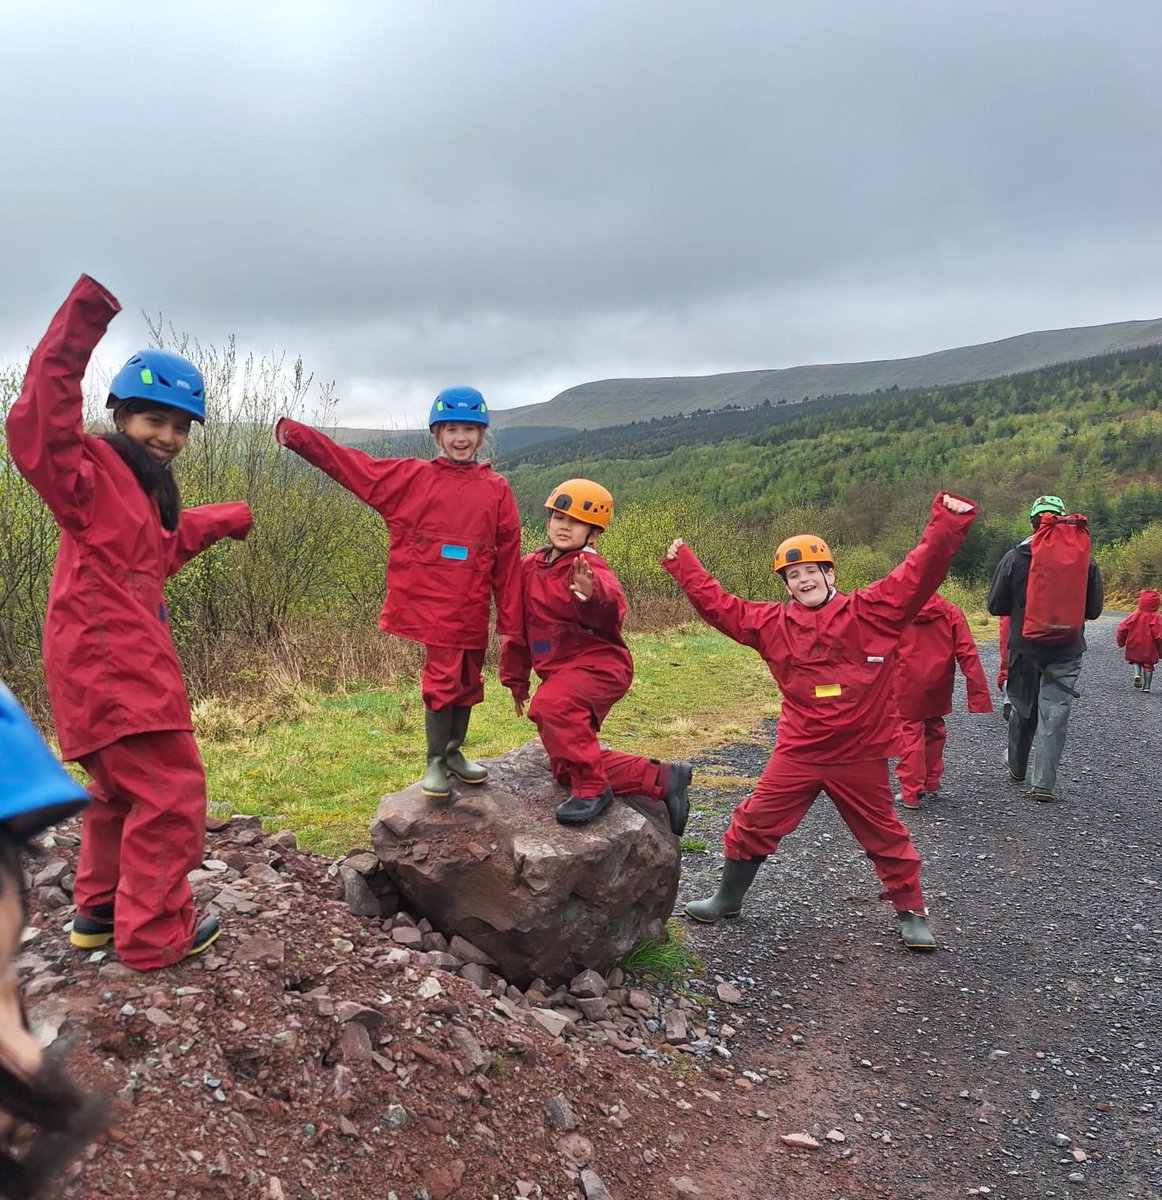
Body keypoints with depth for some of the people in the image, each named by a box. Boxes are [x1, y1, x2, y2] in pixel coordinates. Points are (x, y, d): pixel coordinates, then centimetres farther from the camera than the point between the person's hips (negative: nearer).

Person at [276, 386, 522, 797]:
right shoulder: (410, 476, 2)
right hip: (431, 600, -3)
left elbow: (508, 555, 3)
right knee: (442, 677, -4)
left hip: (473, 606, 3)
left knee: (469, 681, 14)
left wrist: (510, 619, 2)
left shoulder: (496, 488, 4)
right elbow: (349, 463, -1)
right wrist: (295, 434, -11)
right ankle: (435, 761, 13)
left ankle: (454, 751, 35)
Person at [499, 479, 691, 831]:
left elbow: (611, 610, -39)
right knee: (566, 767, 11)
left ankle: (592, 788, -21)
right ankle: (662, 778, 17)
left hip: (597, 664, -8)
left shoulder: (588, 567, -15)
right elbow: (518, 625, 16)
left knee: (550, 703, -39)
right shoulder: (530, 565, 6)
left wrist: (592, 593, -61)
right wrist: (516, 680, 20)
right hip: (561, 672, 9)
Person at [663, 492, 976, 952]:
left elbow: (919, 573, -12)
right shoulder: (772, 623, 0)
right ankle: (728, 897, 26)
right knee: (754, 822, 7)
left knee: (884, 834, 13)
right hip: (798, 752, 2)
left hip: (861, 755, -2)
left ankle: (911, 911, 31)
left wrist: (948, 522, -22)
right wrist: (683, 564, 6)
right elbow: (718, 605, 6)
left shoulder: (872, 611, -7)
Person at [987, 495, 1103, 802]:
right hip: (1066, 652, 0)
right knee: (1055, 715, 3)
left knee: (1022, 709, 17)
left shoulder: (1015, 557, -9)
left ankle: (1016, 766, 34)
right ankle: (1044, 783, 2)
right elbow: (1094, 610, 3)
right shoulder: (1084, 559, -5)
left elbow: (995, 606, -3)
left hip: (1024, 648, 0)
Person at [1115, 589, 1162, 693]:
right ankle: (1146, 686, 5)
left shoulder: (1135, 616, -7)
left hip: (1134, 646, 1)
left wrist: (1121, 641, 13)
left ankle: (1137, 674, -8)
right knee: (1148, 665, 9)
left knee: (1136, 661, 21)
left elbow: (1123, 628, -5)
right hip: (1150, 649, -1)